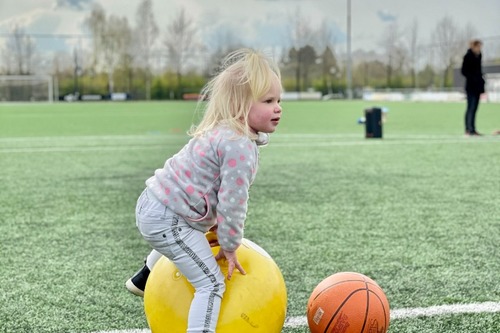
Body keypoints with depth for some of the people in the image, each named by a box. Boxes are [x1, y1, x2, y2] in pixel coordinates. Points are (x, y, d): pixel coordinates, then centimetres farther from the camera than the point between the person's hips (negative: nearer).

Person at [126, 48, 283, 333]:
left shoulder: (222, 132, 7)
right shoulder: (239, 147, -24)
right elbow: (232, 202, -21)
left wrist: (216, 223, 21)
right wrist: (230, 247, -9)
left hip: (154, 204, 11)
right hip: (167, 220, -11)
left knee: (184, 237, 43)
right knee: (212, 284, -13)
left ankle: (143, 280, 68)